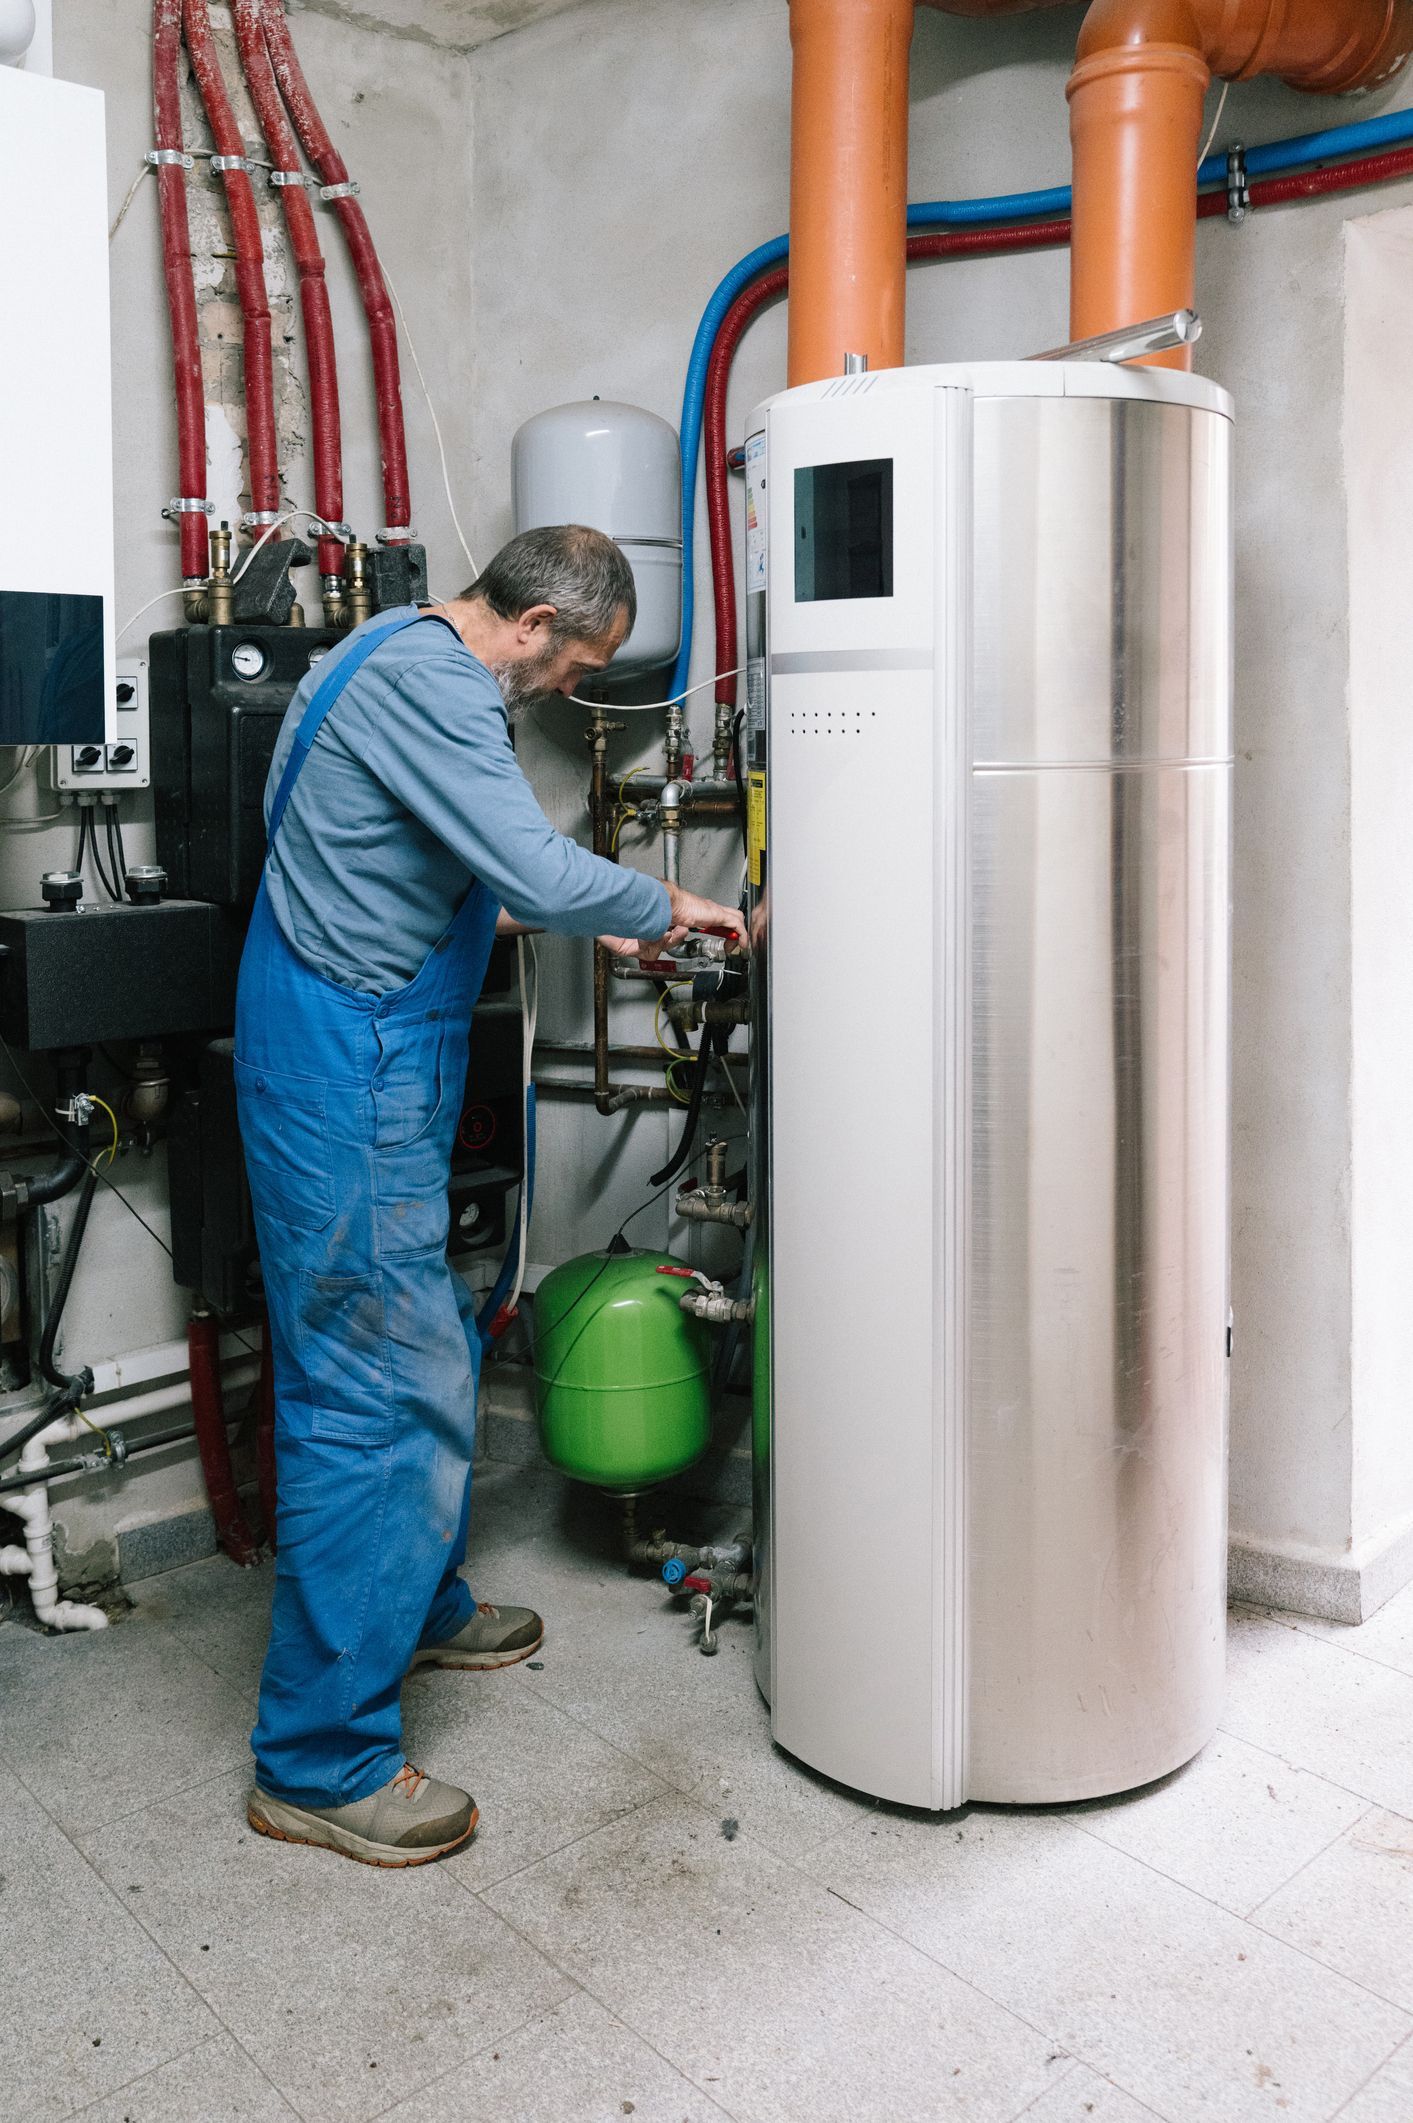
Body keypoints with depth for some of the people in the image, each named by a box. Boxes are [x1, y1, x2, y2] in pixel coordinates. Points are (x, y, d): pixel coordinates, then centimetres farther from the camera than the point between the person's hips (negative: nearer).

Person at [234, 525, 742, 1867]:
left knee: (428, 1351, 20)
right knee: (380, 1391, -7)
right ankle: (320, 1760, 4)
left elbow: (473, 881, 26)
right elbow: (541, 874, -25)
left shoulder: (412, 661, 17)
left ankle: (421, 1606, 39)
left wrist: (586, 922, 19)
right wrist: (667, 908, -8)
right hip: (347, 1067, -11)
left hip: (374, 1061, 11)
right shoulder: (428, 677, -17)